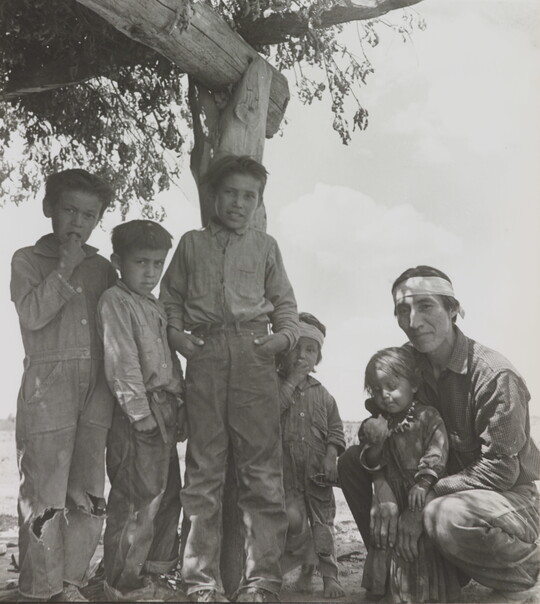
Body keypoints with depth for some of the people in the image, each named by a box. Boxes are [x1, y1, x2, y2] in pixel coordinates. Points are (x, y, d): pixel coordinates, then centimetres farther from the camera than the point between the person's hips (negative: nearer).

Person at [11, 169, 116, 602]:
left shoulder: (102, 268, 15)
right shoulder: (27, 260, 6)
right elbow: (32, 313, -10)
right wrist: (65, 268, -9)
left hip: (97, 388, 4)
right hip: (48, 386, -4)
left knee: (90, 496, 7)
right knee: (45, 494, -4)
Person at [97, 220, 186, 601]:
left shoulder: (157, 307, 18)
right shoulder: (115, 301, -9)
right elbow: (121, 362, -17)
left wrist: (179, 405, 15)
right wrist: (140, 412, -19)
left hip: (165, 414, 9)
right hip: (138, 416, -9)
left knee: (168, 494, 14)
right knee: (138, 501, -5)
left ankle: (154, 573, 27)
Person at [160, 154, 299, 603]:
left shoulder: (266, 246, 16)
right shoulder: (192, 243, 16)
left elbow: (285, 304, 18)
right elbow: (170, 297, 17)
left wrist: (285, 335, -1)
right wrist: (177, 335, 0)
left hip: (254, 359, 0)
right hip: (205, 359, 0)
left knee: (262, 470, -6)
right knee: (203, 470, 2)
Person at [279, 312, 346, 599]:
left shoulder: (321, 393, 10)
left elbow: (335, 429, 10)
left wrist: (331, 456, -6)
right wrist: (291, 382, -17)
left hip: (316, 470, 3)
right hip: (284, 471, -3)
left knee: (323, 521, 6)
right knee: (291, 519, -12)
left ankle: (329, 574, 16)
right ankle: (304, 562, 16)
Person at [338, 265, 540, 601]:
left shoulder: (494, 375, -21)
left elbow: (502, 469, -22)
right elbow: (378, 425, -5)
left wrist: (424, 504, -26)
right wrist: (382, 489, -24)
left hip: (512, 495, -6)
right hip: (445, 483, 6)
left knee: (449, 515, -39)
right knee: (352, 461, -6)